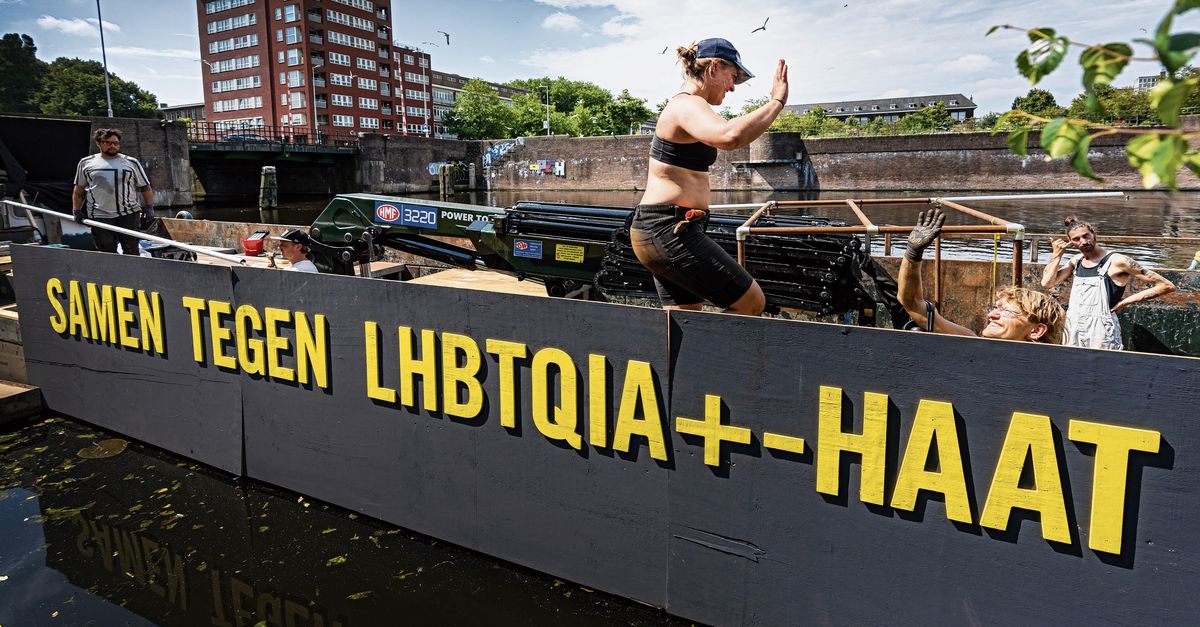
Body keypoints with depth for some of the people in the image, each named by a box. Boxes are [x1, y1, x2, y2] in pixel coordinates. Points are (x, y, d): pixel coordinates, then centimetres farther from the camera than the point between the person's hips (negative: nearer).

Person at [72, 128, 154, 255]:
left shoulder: (131, 162, 9)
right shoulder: (86, 163, 10)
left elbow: (145, 187, 11)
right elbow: (79, 190, 16)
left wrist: (149, 206, -2)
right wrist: (76, 210, 9)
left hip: (129, 215, 0)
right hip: (99, 217, 0)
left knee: (131, 251, 0)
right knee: (106, 253, 2)